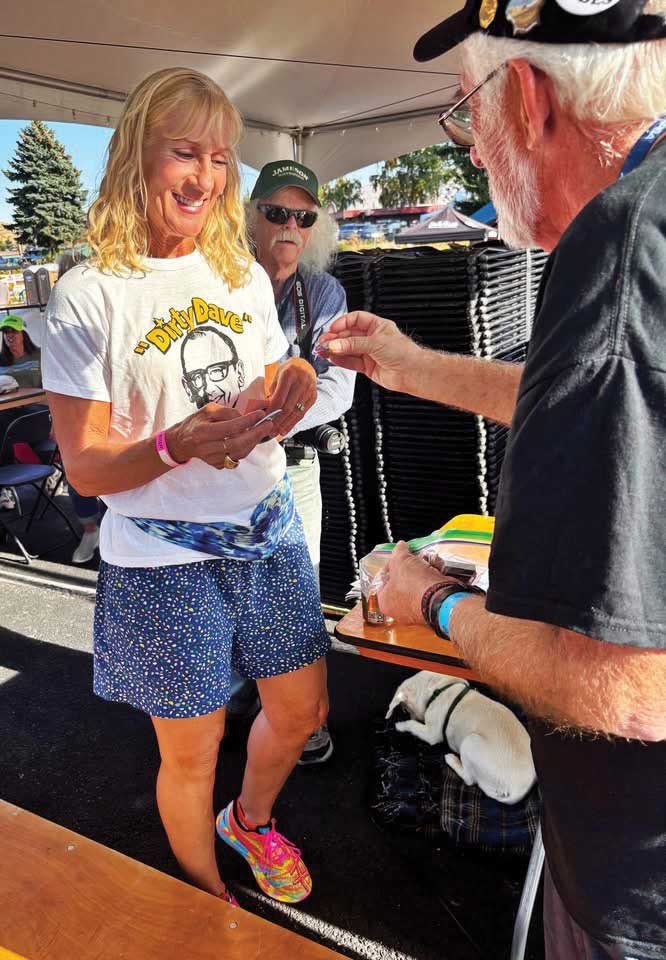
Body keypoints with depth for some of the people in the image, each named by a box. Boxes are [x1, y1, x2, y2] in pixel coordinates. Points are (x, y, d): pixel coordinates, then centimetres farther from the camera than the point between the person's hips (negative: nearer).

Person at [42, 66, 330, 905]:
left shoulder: (245, 277, 6)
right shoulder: (89, 294, -11)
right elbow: (85, 467, -12)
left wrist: (289, 396, -12)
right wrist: (180, 446, -30)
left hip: (268, 535, 6)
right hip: (165, 561, -5)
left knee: (302, 710, 17)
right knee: (191, 753, 11)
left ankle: (250, 820, 51)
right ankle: (211, 902, 43)